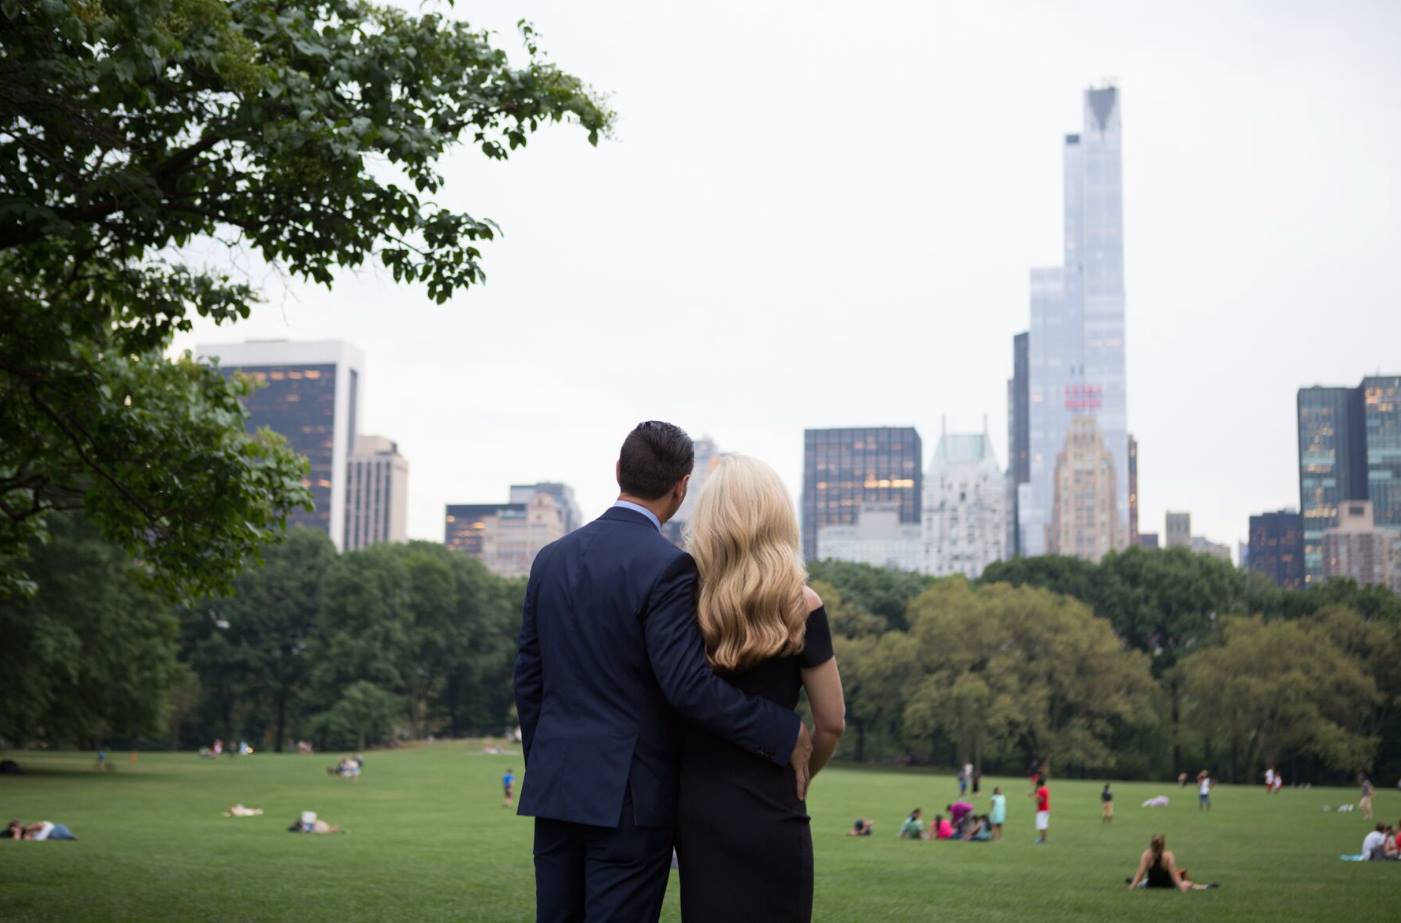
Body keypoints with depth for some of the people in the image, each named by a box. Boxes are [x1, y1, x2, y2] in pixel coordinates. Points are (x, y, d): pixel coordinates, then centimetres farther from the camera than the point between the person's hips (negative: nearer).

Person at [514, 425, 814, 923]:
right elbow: (688, 684, -20)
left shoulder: (551, 558, 7)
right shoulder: (666, 565, -14)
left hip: (555, 787, 6)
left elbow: (528, 679, 11)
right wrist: (786, 733, -13)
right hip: (630, 795, -6)